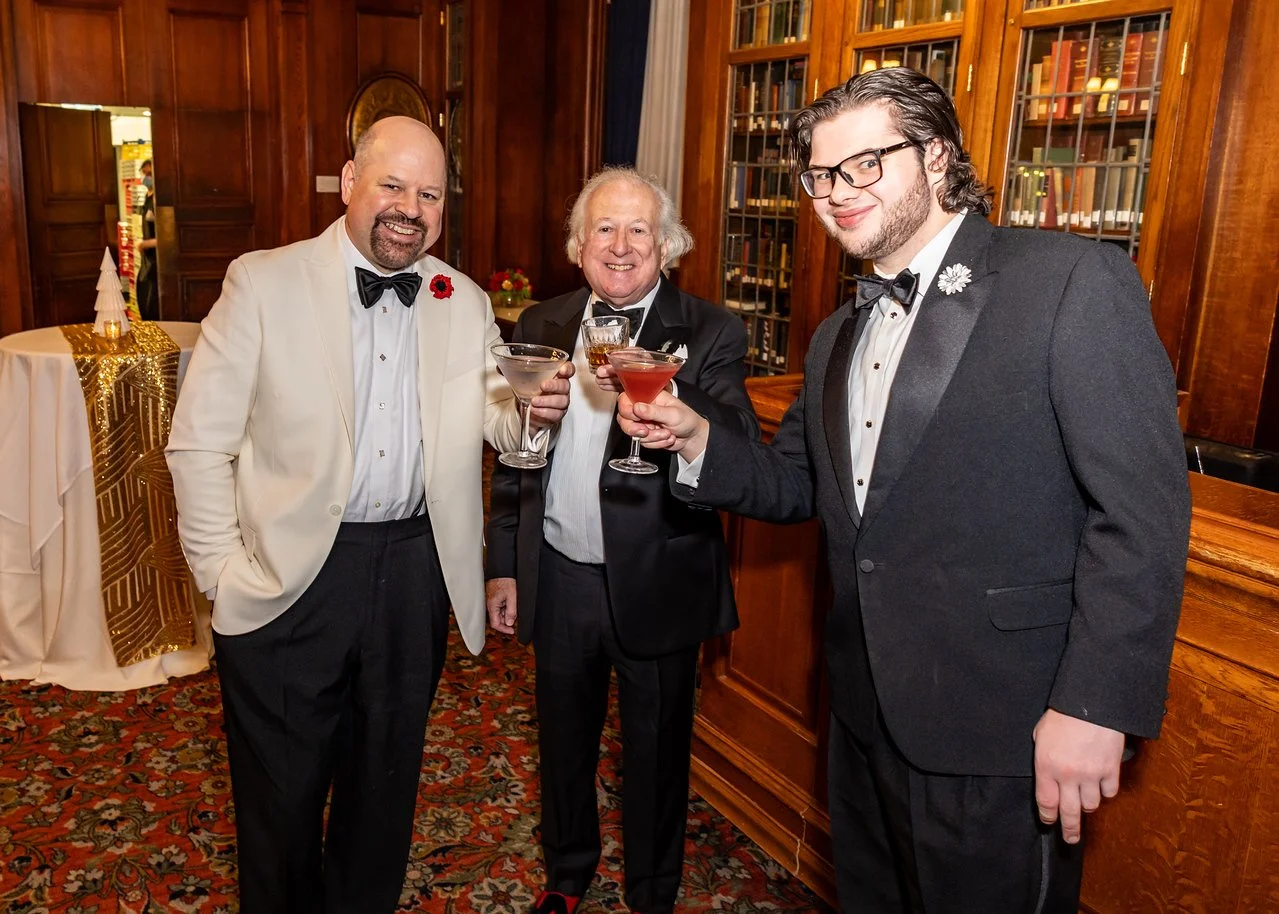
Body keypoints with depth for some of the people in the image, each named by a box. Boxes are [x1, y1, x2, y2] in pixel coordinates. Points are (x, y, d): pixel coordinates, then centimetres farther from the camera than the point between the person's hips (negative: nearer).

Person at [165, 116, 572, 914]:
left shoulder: (467, 303, 3)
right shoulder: (264, 284, -7)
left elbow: (496, 424, 3)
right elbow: (200, 443, -6)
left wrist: (533, 407, -19)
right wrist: (223, 569, -9)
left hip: (415, 570, 3)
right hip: (290, 577, -3)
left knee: (386, 778, 21)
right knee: (282, 789, 14)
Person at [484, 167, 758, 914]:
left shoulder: (710, 334, -9)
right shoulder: (541, 326, 3)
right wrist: (504, 566, 8)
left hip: (657, 585, -3)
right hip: (559, 578, 4)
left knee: (656, 751, 15)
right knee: (564, 740, 21)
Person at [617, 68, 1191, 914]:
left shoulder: (1075, 282, -12)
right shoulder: (838, 336, 12)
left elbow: (1143, 510, -17)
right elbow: (797, 486, 13)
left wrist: (1096, 707, -21)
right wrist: (696, 439, -5)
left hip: (1001, 736, -7)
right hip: (867, 716, 7)